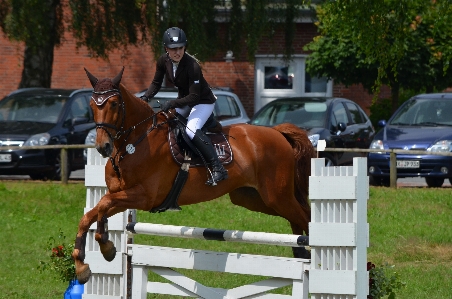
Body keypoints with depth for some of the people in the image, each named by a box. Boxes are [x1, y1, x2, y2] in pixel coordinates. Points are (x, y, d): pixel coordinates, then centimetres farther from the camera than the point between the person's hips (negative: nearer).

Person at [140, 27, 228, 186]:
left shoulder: (192, 65, -31)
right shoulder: (163, 61, -11)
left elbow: (194, 97, -30)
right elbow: (156, 83, 3)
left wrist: (172, 104, -38)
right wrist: (145, 97, -15)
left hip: (203, 102, -8)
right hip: (183, 100, 8)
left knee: (191, 129, -29)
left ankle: (218, 169, -30)